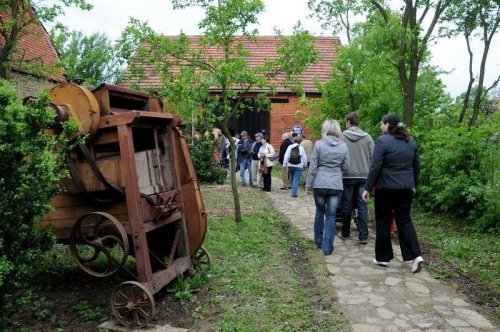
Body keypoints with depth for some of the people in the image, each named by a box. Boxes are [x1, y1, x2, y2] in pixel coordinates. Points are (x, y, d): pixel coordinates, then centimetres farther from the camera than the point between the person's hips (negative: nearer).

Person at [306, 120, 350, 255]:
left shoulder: (319, 144, -6)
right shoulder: (343, 146, 1)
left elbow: (313, 167, -5)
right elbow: (346, 167, 7)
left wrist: (308, 184, 3)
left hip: (320, 184, 0)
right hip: (336, 185, 1)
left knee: (320, 212, 18)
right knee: (331, 215, 6)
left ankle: (318, 242, 30)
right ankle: (327, 247, 7)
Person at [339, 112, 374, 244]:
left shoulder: (342, 136, -5)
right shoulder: (367, 137, 2)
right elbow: (372, 157, 0)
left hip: (347, 175, -1)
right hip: (364, 175, 1)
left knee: (347, 205, 10)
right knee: (362, 205, 4)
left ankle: (345, 233, 21)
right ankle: (363, 236, 3)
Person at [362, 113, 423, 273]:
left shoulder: (382, 141, -11)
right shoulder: (410, 141, 9)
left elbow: (375, 167, -15)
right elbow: (416, 165, 14)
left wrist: (368, 188, -10)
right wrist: (413, 184, 23)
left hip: (386, 187, -6)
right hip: (406, 187, 6)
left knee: (383, 222, 7)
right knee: (404, 221, 14)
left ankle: (382, 257, 16)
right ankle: (416, 255, 3)